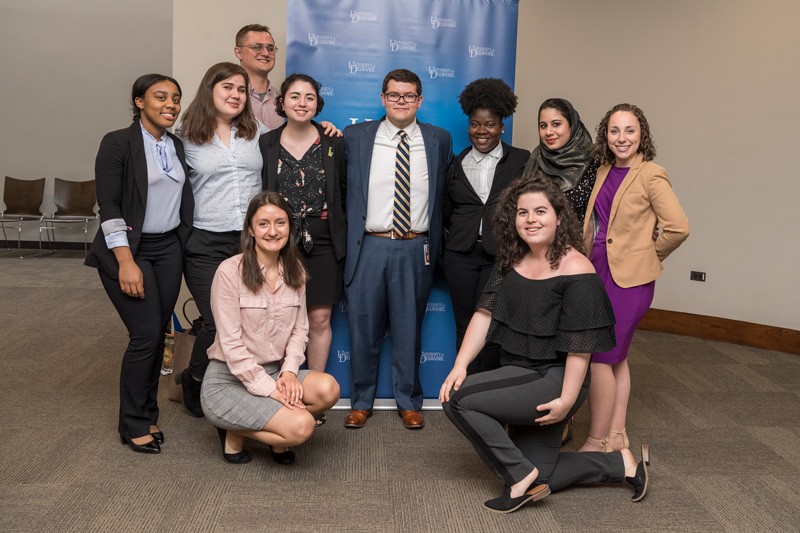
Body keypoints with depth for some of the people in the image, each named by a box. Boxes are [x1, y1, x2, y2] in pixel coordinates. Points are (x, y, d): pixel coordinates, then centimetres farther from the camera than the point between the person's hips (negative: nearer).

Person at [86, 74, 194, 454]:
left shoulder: (178, 147, 9)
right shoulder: (118, 143, -7)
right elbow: (108, 206, -12)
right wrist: (126, 263, -18)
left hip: (169, 249, 5)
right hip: (130, 249, -5)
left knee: (158, 334, 7)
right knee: (146, 335, -8)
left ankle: (147, 414, 21)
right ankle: (133, 425, 9)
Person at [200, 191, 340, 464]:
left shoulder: (295, 271, 4)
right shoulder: (230, 271, -14)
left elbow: (299, 329, 6)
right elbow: (231, 343, -16)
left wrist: (289, 372, -12)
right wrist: (269, 389, -19)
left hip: (274, 372, 6)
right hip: (229, 380, -6)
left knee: (327, 388, -24)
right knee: (301, 426, -26)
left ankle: (277, 428, 4)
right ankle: (234, 431, 3)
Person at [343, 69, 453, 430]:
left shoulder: (439, 140, 6)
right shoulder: (356, 136, 4)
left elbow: (442, 195, 11)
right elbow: (343, 189, 7)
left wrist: (433, 246, 8)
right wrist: (346, 243, 2)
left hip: (415, 249, 0)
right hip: (369, 247, 0)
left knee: (408, 328, 8)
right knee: (363, 328, 7)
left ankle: (409, 403, 24)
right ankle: (361, 402, 23)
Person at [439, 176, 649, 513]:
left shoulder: (576, 271, -17)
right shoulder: (510, 261, 2)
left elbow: (580, 346, -18)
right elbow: (485, 313, -4)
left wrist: (566, 401, -20)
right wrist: (460, 365, -15)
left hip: (554, 381, -8)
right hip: (523, 378, 8)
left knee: (459, 399, -20)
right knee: (538, 482, 15)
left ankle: (521, 476, -4)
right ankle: (621, 464, 29)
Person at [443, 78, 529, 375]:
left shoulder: (522, 161, 3)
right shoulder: (456, 164, 12)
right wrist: (449, 241, 9)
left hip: (502, 255, -3)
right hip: (461, 255, 3)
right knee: (465, 327, 8)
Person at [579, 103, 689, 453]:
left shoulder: (651, 176, -13)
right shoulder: (605, 172, 8)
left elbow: (678, 227, -17)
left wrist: (648, 255, -4)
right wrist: (586, 262, 11)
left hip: (629, 278, -7)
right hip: (600, 272, 7)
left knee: (599, 357, -6)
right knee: (615, 357, 14)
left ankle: (597, 442, 6)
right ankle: (616, 435, 25)